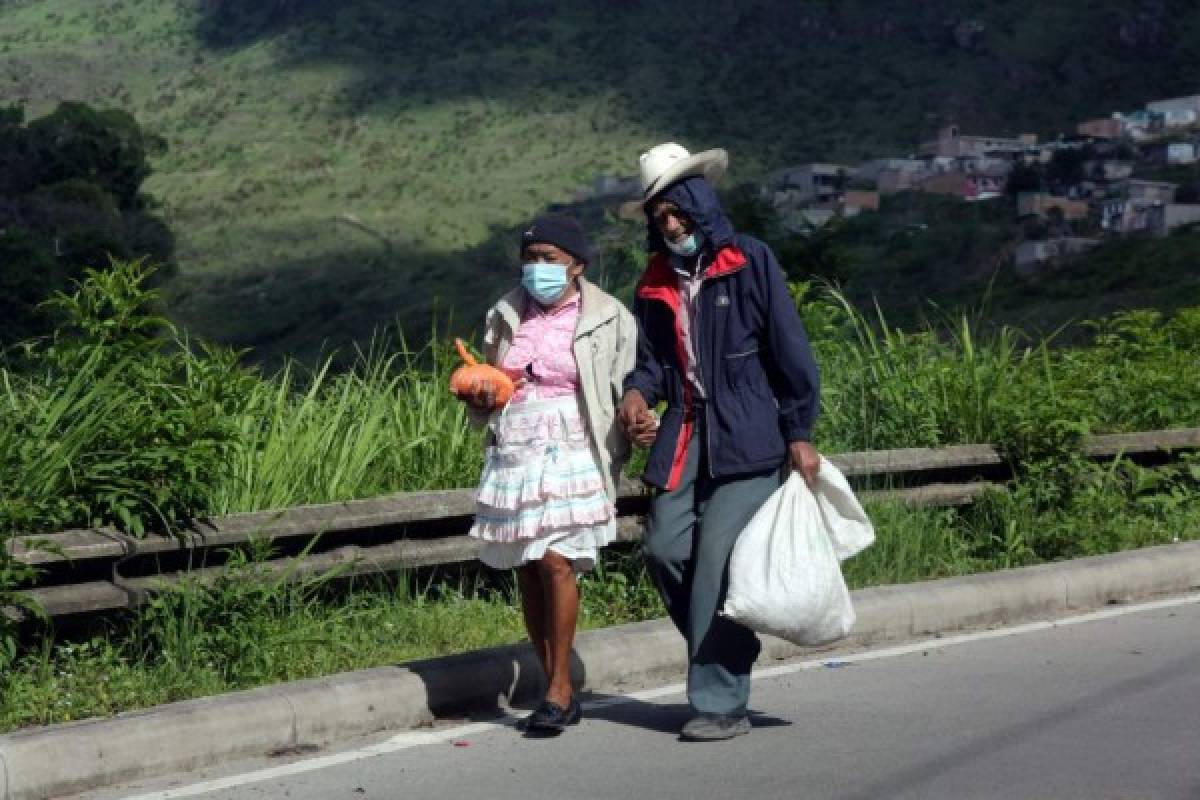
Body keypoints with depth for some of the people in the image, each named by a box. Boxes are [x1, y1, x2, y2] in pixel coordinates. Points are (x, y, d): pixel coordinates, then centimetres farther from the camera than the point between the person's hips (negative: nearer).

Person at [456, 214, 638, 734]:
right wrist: (479, 399, 1)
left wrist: (612, 465, -14)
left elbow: (625, 394, 0)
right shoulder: (505, 316, 16)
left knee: (555, 561, -18)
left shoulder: (609, 319, 2)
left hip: (570, 454, -5)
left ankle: (559, 690, -12)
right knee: (527, 573, 3)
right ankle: (560, 694, 11)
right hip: (513, 454, 5)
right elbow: (486, 405, 24)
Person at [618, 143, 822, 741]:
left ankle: (721, 703, -8)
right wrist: (638, 392, -4)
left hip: (747, 442, -6)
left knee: (717, 561, -12)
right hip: (684, 438, 6)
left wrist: (800, 433, -5)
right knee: (663, 547, -3)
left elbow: (789, 350, -3)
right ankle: (722, 656, 19)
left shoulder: (750, 261, -2)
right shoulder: (655, 283, 13)